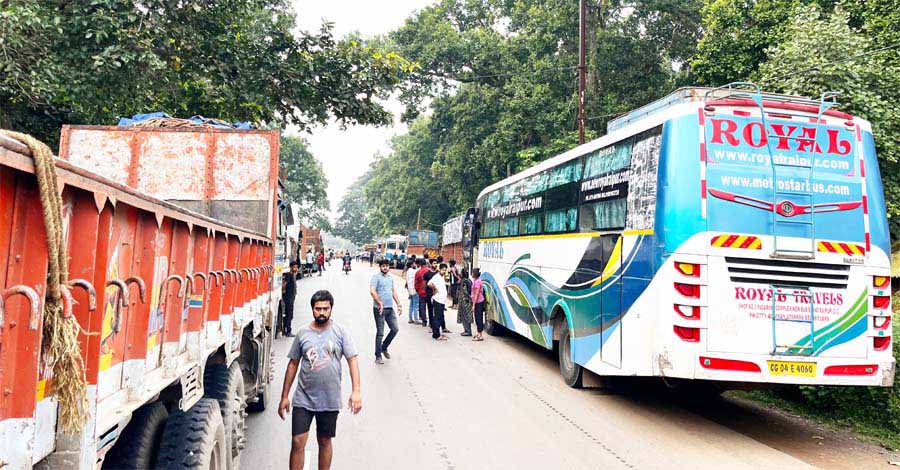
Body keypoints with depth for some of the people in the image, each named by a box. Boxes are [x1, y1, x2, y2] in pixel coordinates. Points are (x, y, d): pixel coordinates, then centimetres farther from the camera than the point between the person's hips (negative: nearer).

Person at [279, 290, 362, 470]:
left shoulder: (341, 332, -4)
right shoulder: (303, 333, 1)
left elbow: (352, 360, -7)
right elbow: (293, 364, 6)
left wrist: (356, 391, -17)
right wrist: (284, 396, 6)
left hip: (330, 400, -1)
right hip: (303, 399, 1)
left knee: (325, 441, 14)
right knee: (298, 442, -2)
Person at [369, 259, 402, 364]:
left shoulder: (390, 277, 14)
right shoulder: (376, 276, -8)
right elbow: (372, 291, -19)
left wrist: (398, 305, 15)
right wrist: (380, 303, -25)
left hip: (390, 308, 7)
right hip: (380, 309, -6)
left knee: (395, 329, 7)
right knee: (380, 333, 0)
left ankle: (384, 347, 28)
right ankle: (378, 356, 11)